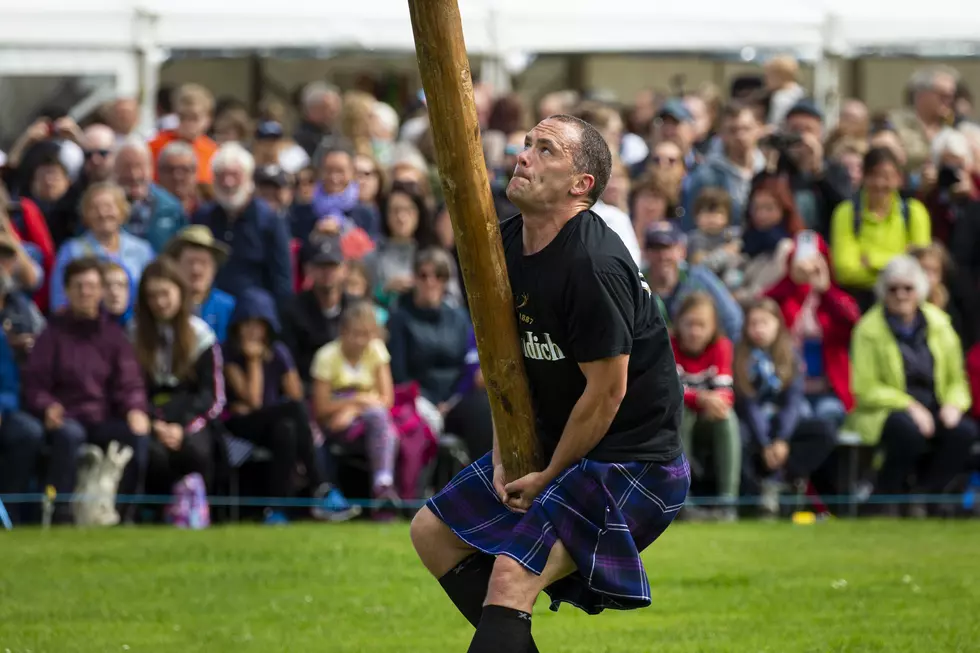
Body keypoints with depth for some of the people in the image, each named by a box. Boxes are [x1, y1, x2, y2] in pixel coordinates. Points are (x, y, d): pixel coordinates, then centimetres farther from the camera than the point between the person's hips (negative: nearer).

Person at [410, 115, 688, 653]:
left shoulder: (593, 265, -25)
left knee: (512, 576, -25)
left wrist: (548, 478, -11)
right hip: (547, 447, 10)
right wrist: (504, 456, 1)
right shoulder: (507, 244, 3)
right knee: (432, 531, 12)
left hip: (632, 461, -10)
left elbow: (607, 392, -22)